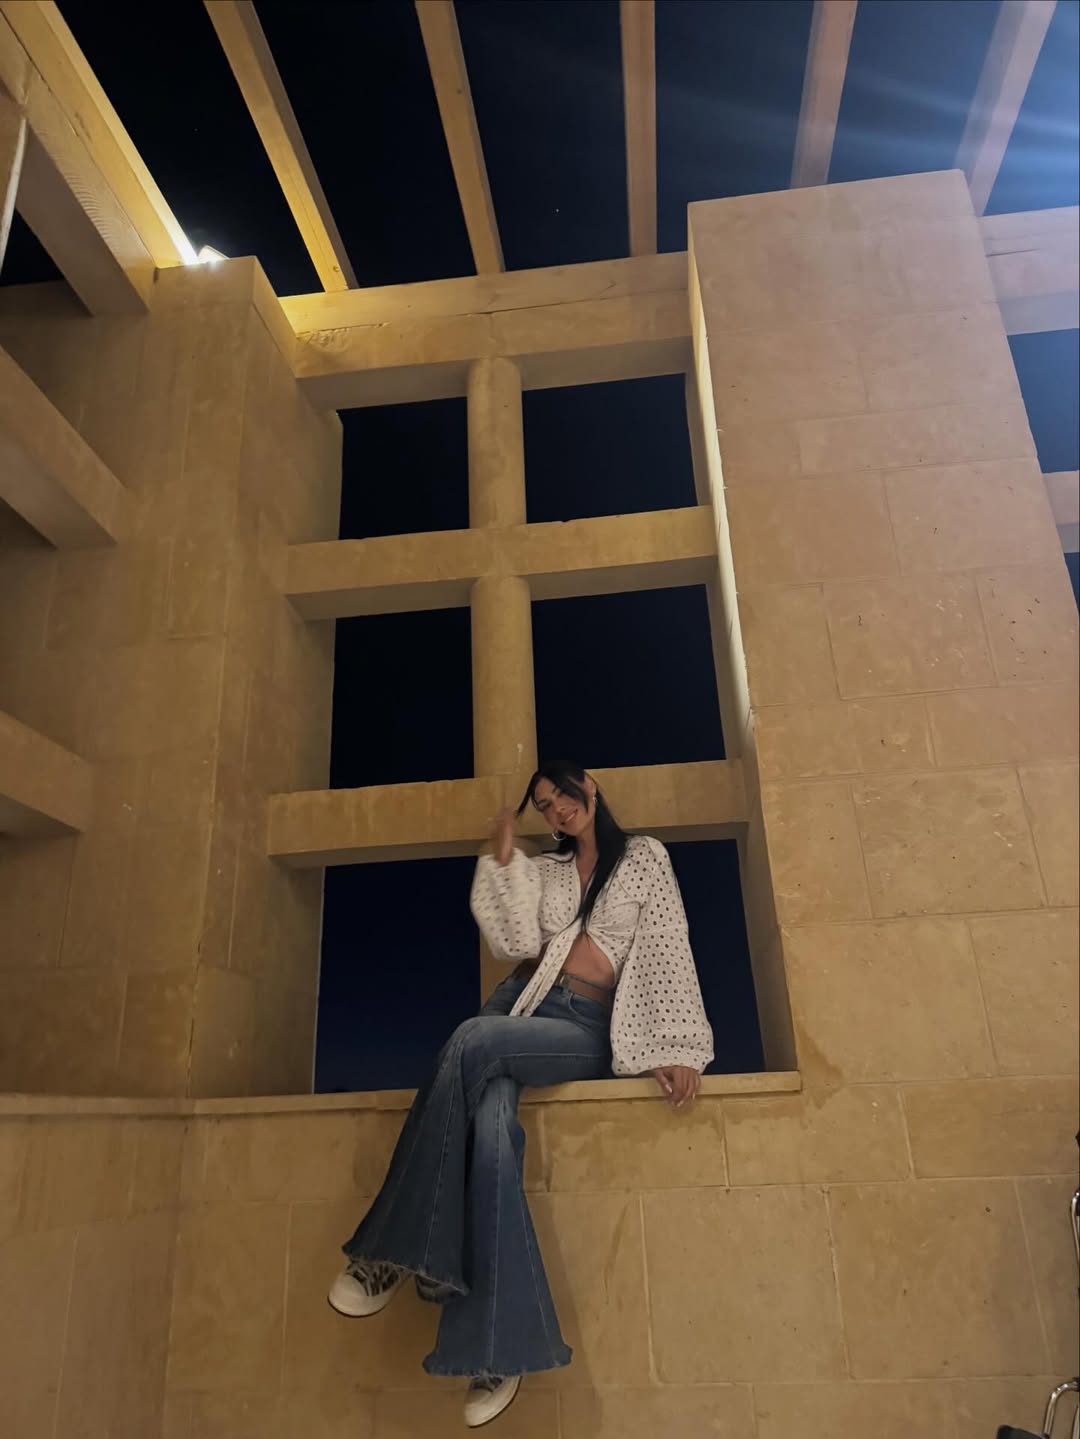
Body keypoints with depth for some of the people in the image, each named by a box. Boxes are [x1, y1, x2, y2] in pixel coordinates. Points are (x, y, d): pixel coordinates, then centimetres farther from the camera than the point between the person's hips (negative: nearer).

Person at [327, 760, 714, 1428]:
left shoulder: (645, 857, 11)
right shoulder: (544, 871, 22)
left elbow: (668, 950, 1)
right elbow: (516, 941, 4)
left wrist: (676, 1046, -9)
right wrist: (504, 856, 1)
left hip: (587, 1028, -4)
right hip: (522, 1001, 4)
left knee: (472, 1043, -32)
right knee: (491, 1129, -27)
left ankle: (398, 1250, -21)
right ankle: (504, 1345, -23)